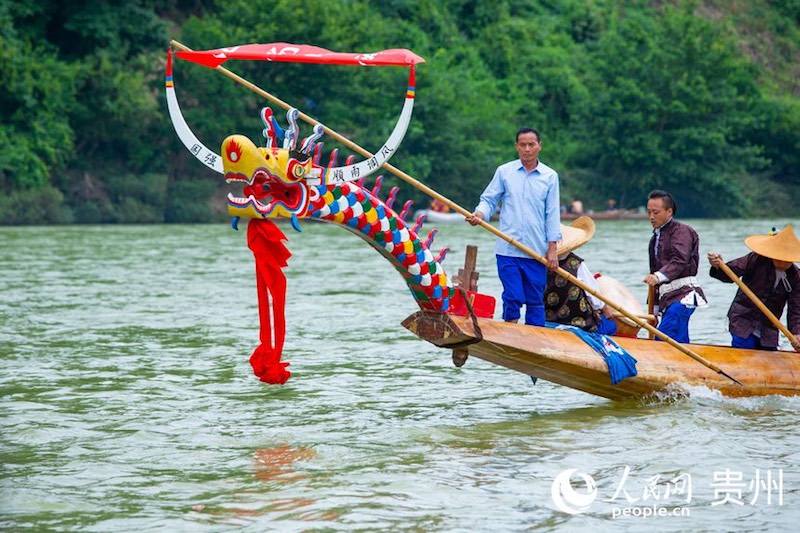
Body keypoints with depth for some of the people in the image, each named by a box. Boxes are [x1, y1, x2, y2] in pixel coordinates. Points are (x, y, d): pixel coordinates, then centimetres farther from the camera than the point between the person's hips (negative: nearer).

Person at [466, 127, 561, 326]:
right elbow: (489, 200, 9)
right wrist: (479, 214, -14)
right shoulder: (504, 172, 7)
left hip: (537, 250, 1)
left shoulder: (550, 176, 8)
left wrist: (552, 248, 1)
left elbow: (552, 213, 7)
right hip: (508, 249, -1)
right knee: (513, 297, -7)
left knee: (535, 300, 4)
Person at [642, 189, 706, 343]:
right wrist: (654, 308, 24)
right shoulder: (656, 238, 24)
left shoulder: (681, 231, -5)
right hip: (666, 296, 10)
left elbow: (680, 261, -22)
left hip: (683, 294, -10)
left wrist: (659, 276, -39)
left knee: (664, 337, -26)